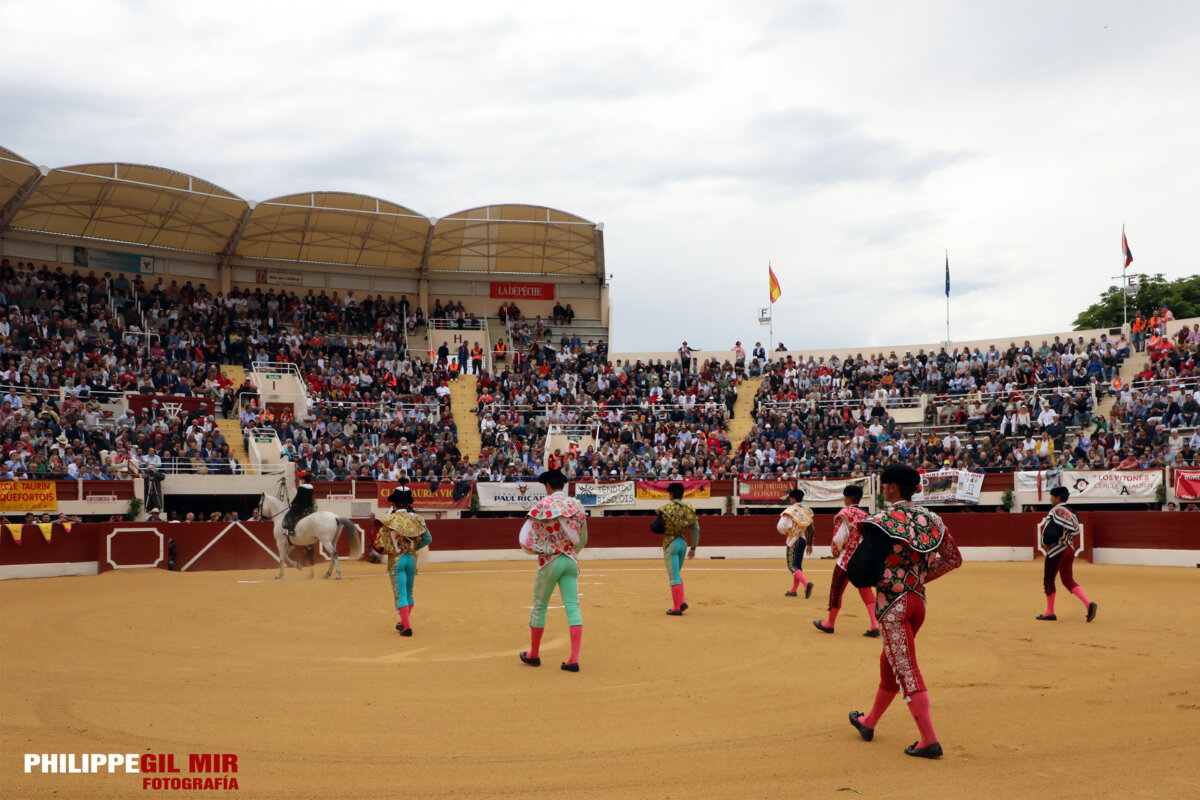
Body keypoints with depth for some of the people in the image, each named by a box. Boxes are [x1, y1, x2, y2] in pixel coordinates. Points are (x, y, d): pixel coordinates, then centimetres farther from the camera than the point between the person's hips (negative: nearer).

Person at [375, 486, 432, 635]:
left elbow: (379, 544, -11)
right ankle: (404, 623, 33)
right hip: (412, 559, 4)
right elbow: (427, 539, 1)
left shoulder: (388, 520, -9)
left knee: (400, 595, 0)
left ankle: (407, 627, -9)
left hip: (395, 561, -4)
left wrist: (387, 550, 9)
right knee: (408, 593, 20)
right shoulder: (416, 518, -1)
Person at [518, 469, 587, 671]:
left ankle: (533, 654, 25)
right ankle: (574, 659, -5)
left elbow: (524, 539, -12)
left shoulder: (543, 505, -9)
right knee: (573, 607, 2)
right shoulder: (577, 505, 5)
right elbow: (583, 540, 16)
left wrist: (538, 550, 5)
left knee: (539, 606, 11)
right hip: (571, 561, 4)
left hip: (549, 561, -3)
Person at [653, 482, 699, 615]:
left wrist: (666, 530, 7)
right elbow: (696, 529, 3)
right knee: (677, 574, 22)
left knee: (674, 577, -2)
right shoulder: (689, 509, 2)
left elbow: (654, 527, -13)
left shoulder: (666, 509, -11)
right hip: (683, 543, 5)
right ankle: (682, 601, 13)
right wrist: (693, 548, 11)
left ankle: (677, 608, 0)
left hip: (670, 544, -5)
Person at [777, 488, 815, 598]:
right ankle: (793, 590, 23)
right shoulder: (807, 511, 7)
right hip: (803, 539, 7)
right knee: (798, 566, 16)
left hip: (793, 541, -7)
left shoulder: (790, 511, -14)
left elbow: (781, 526, -23)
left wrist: (785, 532, 0)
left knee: (792, 566, -6)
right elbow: (811, 530, 12)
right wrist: (810, 544, 19)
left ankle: (806, 583, -28)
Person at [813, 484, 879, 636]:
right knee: (866, 591, 8)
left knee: (836, 591, 8)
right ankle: (875, 625, -4)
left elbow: (839, 538, -16)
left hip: (847, 558, -6)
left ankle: (829, 624, 21)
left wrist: (835, 552, 0)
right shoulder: (865, 515, 9)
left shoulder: (844, 513, -11)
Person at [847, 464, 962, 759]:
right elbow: (954, 558, 9)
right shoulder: (929, 519, 5)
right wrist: (922, 575, 14)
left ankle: (929, 740, -4)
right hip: (918, 599, 8)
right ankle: (869, 722, 38)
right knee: (889, 663, 21)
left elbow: (861, 571, -20)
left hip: (892, 604, -7)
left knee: (906, 671, -2)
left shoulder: (880, 522, -15)